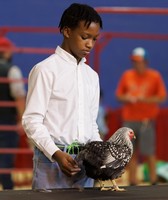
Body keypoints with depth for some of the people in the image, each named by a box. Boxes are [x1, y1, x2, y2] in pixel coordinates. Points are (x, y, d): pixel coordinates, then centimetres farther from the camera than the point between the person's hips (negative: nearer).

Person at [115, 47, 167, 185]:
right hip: (129, 118, 3)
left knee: (148, 152, -7)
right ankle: (132, 181, 7)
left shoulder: (155, 76, 0)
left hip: (147, 119, -3)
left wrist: (145, 99, -14)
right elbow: (119, 95, 14)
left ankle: (153, 180, -1)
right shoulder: (127, 76, 9)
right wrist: (127, 98, -8)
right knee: (131, 152, 3)